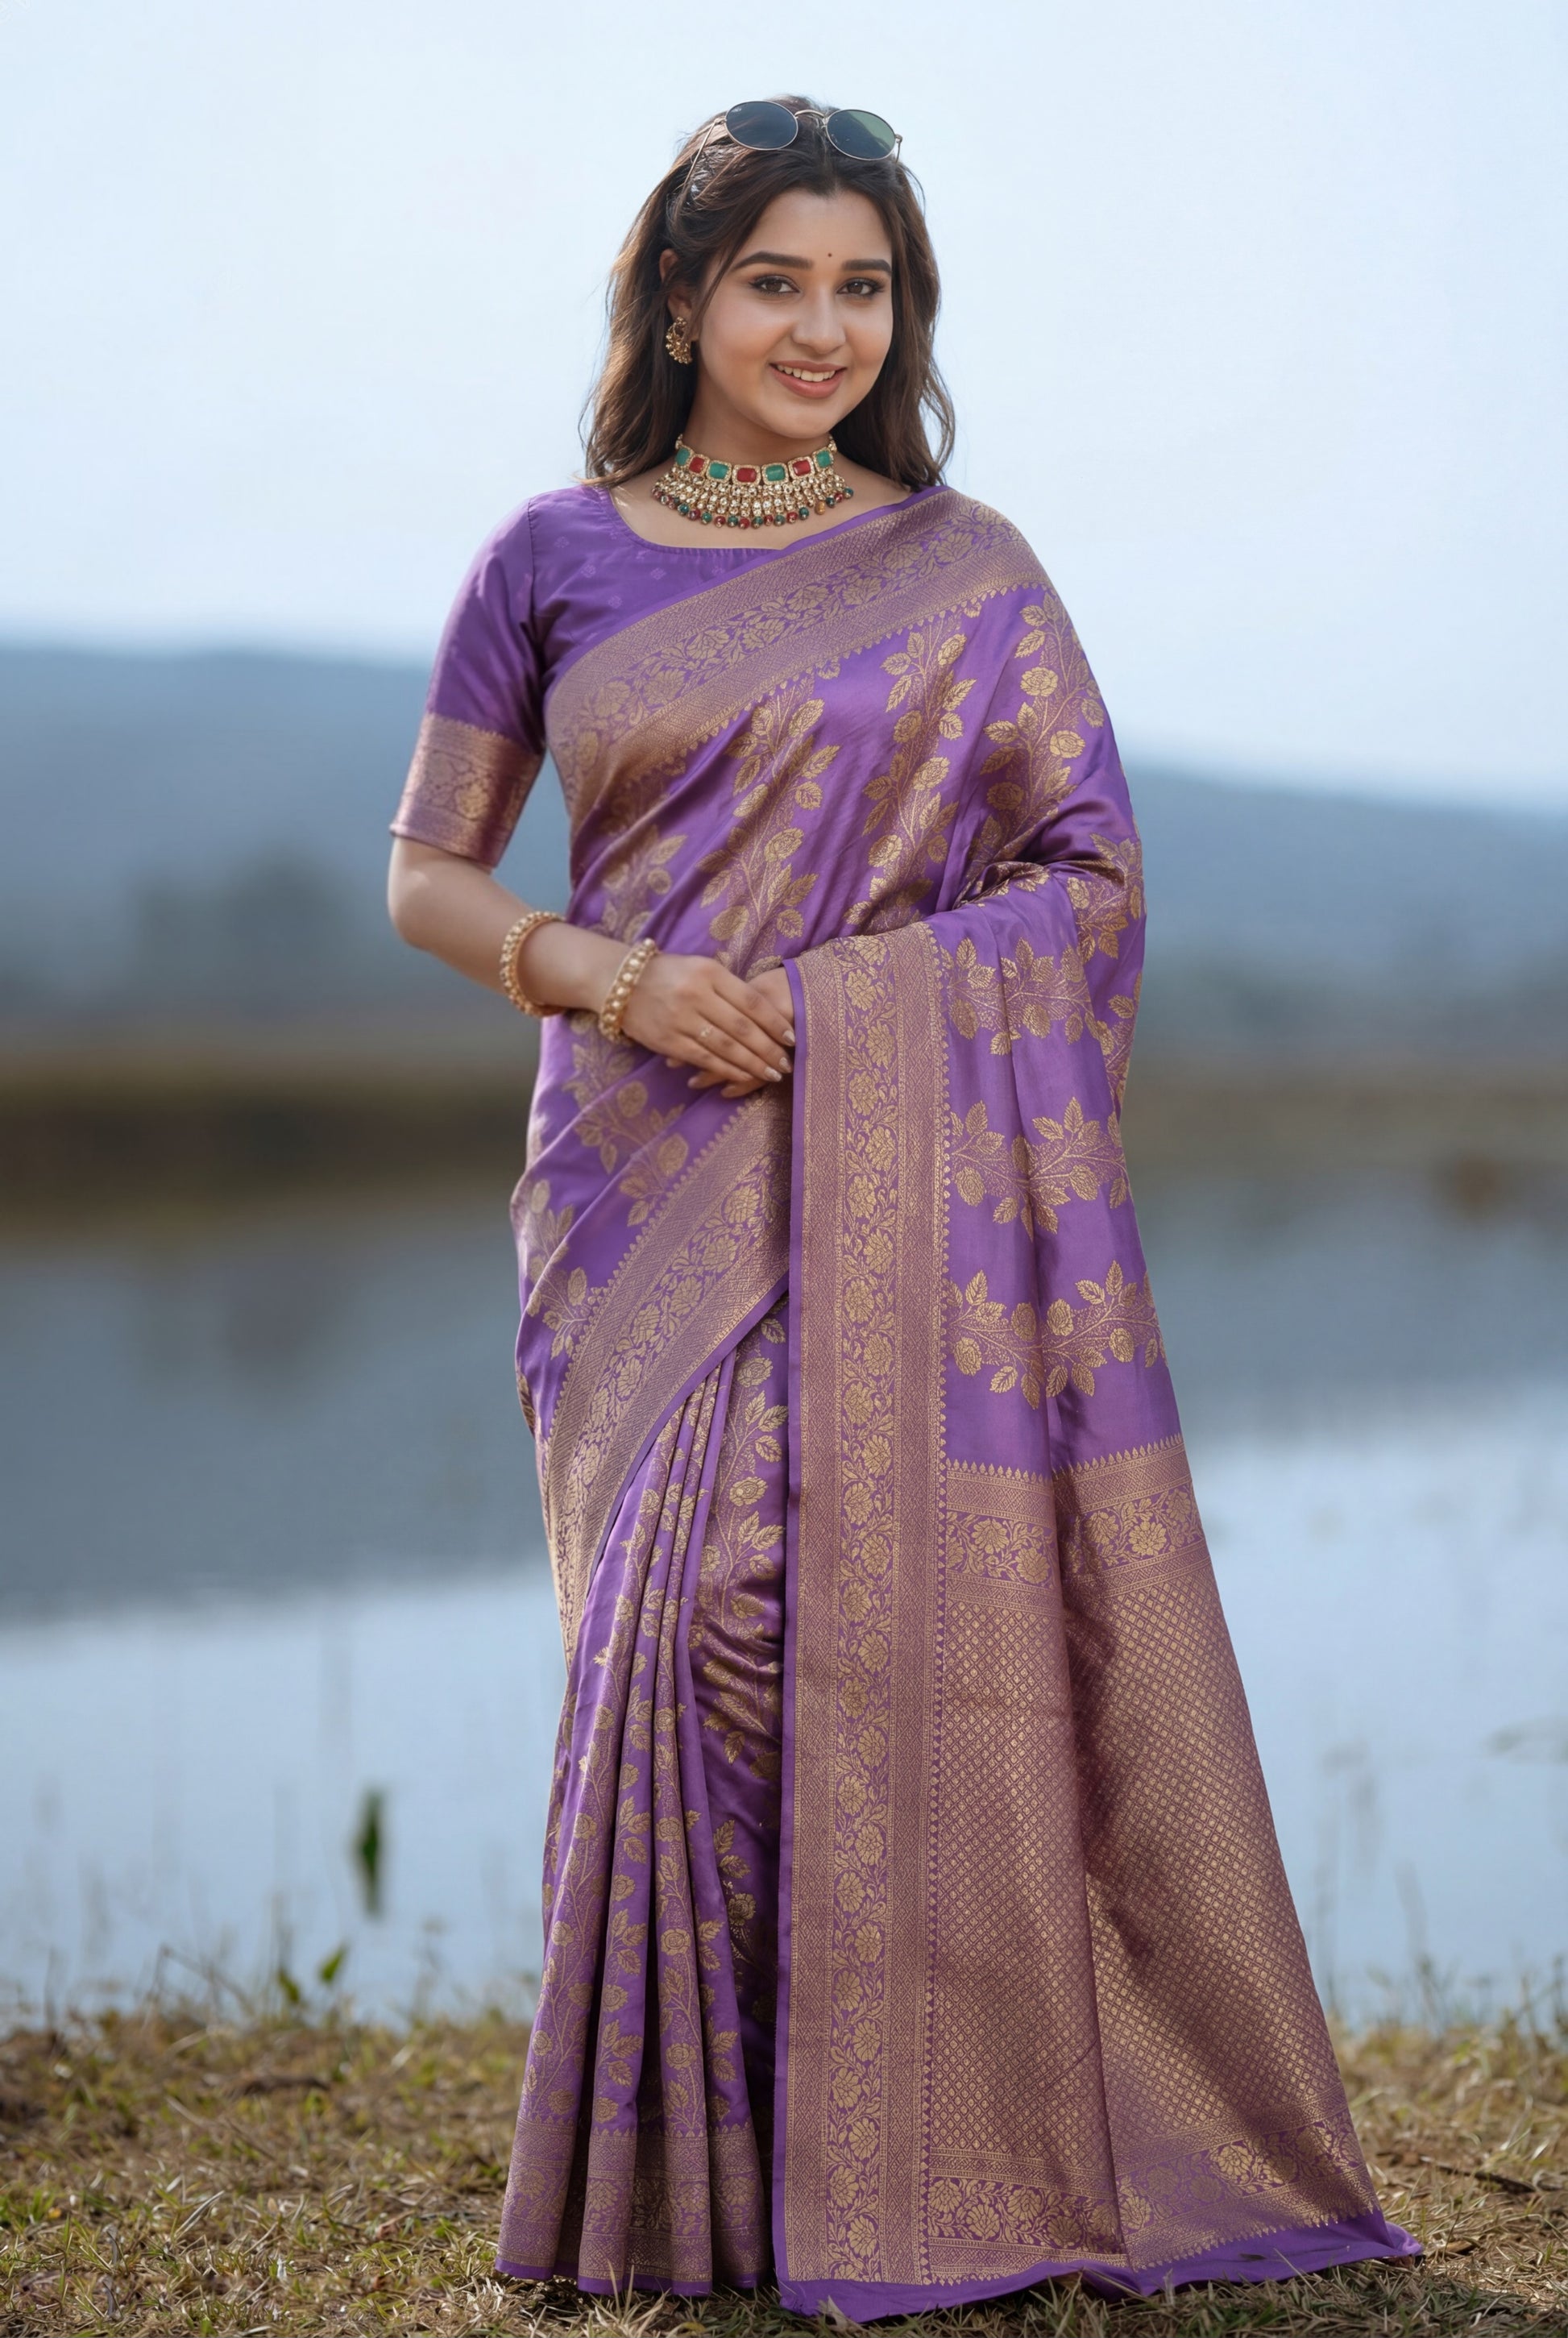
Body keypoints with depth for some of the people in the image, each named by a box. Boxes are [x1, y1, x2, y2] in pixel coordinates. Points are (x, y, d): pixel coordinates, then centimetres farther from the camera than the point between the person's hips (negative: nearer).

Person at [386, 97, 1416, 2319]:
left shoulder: (969, 574, 6)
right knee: (694, 1623, -5)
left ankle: (922, 2152, 8)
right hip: (646, 1185, 1)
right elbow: (429, 877, 11)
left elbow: (1096, 876, 3)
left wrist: (829, 995, -10)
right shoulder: (554, 561, 9)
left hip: (898, 1174, -1)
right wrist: (615, 977, -9)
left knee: (901, 1619, -6)